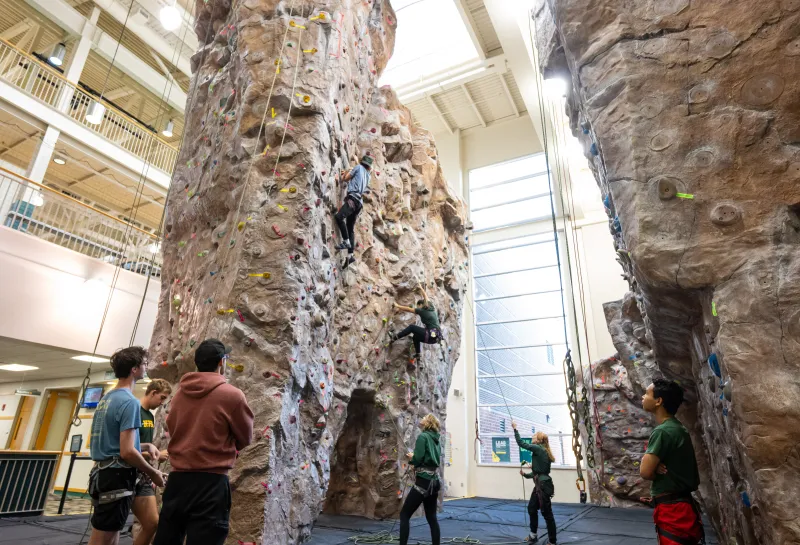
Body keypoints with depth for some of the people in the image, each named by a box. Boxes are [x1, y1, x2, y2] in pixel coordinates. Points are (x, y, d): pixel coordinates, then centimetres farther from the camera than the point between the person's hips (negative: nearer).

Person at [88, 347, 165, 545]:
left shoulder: (106, 398, 12)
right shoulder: (129, 401, -19)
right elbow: (127, 452, -23)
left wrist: (145, 446, 13)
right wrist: (153, 473, -9)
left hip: (102, 473, 10)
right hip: (117, 477, -10)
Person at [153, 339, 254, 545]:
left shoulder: (179, 393, 3)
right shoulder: (232, 394, -13)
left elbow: (172, 429, 17)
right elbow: (245, 438, 0)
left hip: (177, 479, 6)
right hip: (211, 483, -6)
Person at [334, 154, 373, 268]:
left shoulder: (358, 167, 9)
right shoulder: (368, 175, 27)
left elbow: (346, 178, 11)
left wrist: (343, 174, 31)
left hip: (353, 198, -8)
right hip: (359, 201, 8)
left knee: (339, 216, -24)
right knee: (350, 228, 5)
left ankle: (346, 241, -26)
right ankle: (350, 255, -1)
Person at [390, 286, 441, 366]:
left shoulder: (422, 310, -3)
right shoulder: (431, 307, 16)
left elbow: (408, 309, 3)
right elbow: (426, 297, 33)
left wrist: (397, 306, 16)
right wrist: (421, 288, 47)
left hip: (431, 335, -8)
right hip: (436, 337, 8)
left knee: (411, 327, 1)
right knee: (416, 336, 26)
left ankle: (395, 337, 4)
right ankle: (417, 356, 25)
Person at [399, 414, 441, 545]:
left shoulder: (423, 437, -10)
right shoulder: (436, 439, 12)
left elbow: (418, 459, -19)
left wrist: (411, 458, 2)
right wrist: (414, 459, 11)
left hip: (424, 482, -8)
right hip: (434, 481, 8)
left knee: (404, 514, 2)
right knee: (432, 517, 15)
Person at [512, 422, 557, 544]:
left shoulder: (538, 449, -13)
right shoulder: (542, 452, 14)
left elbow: (521, 443, -14)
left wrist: (515, 428, -7)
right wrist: (525, 475, 20)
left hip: (543, 485, -10)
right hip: (540, 485, 10)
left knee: (546, 512, 0)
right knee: (531, 508, 20)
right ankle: (533, 535, 33)